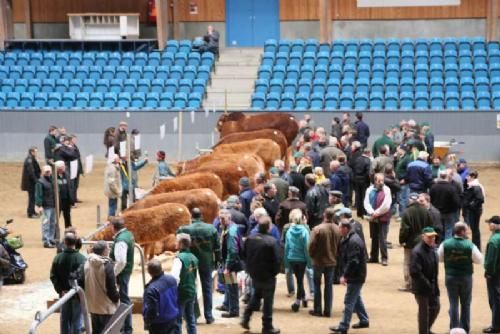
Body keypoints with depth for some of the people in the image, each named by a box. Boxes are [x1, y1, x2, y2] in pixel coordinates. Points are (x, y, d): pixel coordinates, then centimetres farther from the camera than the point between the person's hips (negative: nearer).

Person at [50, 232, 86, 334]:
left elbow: (53, 276, -4)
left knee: (64, 319, 15)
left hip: (64, 293, 3)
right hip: (77, 294, -3)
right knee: (76, 320, 5)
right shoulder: (81, 259, -17)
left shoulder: (58, 258, -6)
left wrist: (60, 290, -2)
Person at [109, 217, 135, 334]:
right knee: (124, 297, 20)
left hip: (121, 273, -10)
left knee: (123, 299, 0)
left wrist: (113, 274, -20)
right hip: (126, 271, 10)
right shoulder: (128, 234, 5)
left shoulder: (120, 240, -26)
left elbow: (121, 261, -31)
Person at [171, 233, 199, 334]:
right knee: (191, 319, 14)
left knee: (177, 320, 1)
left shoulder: (179, 258, -17)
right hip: (192, 292, 7)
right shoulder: (194, 258, 6)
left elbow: (175, 278, -26)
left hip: (181, 293, -7)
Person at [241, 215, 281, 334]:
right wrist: (275, 272, -1)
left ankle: (246, 319, 18)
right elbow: (277, 260, -18)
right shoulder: (272, 241, -21)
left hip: (254, 274, 5)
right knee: (268, 301, 6)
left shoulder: (249, 239, -3)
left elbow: (245, 255, 5)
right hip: (267, 276, -5)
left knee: (256, 295, 26)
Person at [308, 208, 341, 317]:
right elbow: (340, 246, 1)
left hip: (318, 261, -3)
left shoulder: (317, 229, -19)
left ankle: (317, 310, 12)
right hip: (332, 261, 3)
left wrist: (312, 256, 3)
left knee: (317, 285, 10)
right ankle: (327, 311, 13)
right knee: (329, 286, 12)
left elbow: (312, 245, -15)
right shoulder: (337, 230, -7)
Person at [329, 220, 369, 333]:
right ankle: (364, 320, 31)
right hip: (356, 275, 10)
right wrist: (345, 274, 14)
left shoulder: (353, 241, -23)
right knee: (356, 298, 21)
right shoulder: (349, 239, 11)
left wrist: (345, 275, -22)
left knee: (349, 301, -5)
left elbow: (353, 261, -27)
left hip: (355, 277, -10)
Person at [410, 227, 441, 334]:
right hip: (421, 288, -8)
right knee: (424, 311, 2)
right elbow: (414, 272, -27)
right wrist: (426, 284, -22)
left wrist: (435, 284, 11)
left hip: (432, 286, 8)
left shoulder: (433, 248, 5)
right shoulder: (417, 252, -22)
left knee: (436, 307, 19)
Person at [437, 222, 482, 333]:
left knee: (453, 304, 10)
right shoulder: (470, 245, -16)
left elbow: (439, 258, 0)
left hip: (450, 277, 1)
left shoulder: (445, 244, -10)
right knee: (465, 304, 14)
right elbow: (479, 260, -7)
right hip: (466, 277, -1)